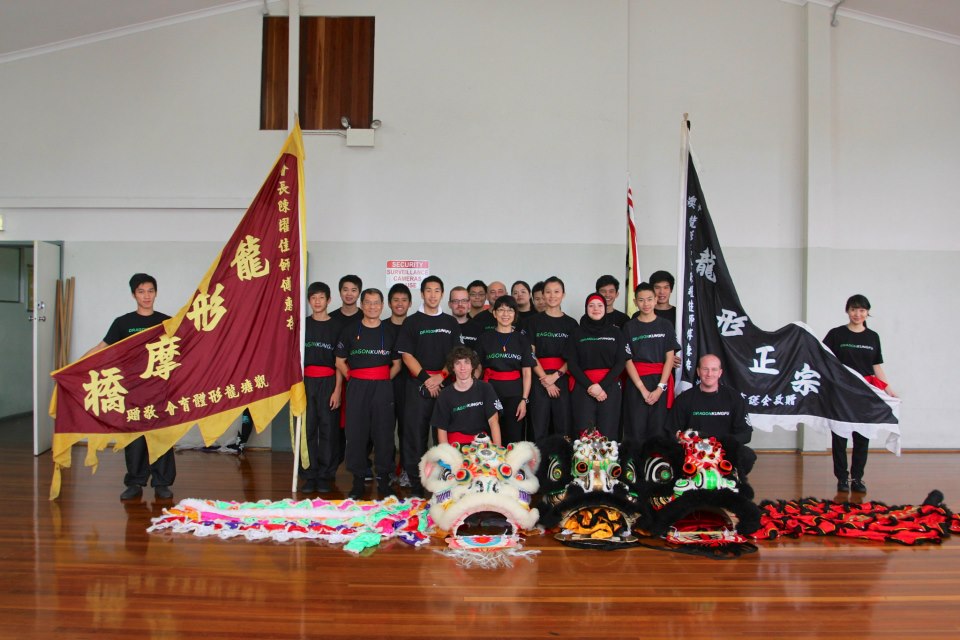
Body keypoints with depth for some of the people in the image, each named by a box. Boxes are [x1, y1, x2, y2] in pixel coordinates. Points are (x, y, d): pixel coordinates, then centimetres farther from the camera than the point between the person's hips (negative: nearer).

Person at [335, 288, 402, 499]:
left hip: (383, 387, 0)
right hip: (357, 387, 0)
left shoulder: (391, 330, 8)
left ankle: (384, 479, 12)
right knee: (356, 433, 0)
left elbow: (396, 363, 13)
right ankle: (358, 480, 10)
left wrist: (384, 380, 2)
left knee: (384, 432, 1)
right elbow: (340, 361, 10)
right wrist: (353, 379, 0)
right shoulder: (350, 330, 7)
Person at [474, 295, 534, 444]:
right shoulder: (485, 338, 7)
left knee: (514, 438, -2)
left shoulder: (521, 339, 8)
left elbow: (527, 373, 6)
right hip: (491, 392, 0)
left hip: (514, 394, 0)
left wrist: (524, 400, -3)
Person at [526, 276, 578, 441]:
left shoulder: (571, 323, 9)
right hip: (540, 378, -1)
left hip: (563, 378, 1)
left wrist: (556, 376, -11)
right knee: (539, 428, -1)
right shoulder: (534, 322, 7)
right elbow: (530, 355, 0)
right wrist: (546, 380, -9)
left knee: (563, 427, 0)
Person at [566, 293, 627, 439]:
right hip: (583, 388, 0)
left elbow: (621, 362, 2)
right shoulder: (578, 333, 9)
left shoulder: (615, 333, 9)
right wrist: (589, 386, -10)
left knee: (607, 433, -5)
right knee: (585, 434, -10)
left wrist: (602, 386, -10)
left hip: (609, 387, 0)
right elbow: (572, 364, 3)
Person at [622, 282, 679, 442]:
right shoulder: (629, 327, 5)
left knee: (658, 428, 0)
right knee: (636, 429, -3)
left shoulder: (665, 326, 7)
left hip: (660, 382, 1)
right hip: (636, 382, -1)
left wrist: (660, 388, -10)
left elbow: (669, 358, 2)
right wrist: (643, 389, -11)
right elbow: (628, 360, 0)